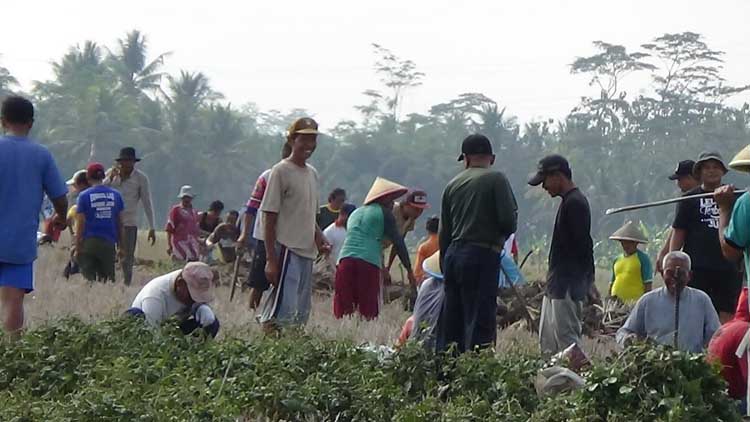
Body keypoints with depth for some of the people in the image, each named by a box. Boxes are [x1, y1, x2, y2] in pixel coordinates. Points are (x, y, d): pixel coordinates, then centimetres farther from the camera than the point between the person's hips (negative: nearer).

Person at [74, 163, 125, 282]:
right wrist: (120, 246, 18)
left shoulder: (84, 196, -2)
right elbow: (120, 223, 11)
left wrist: (77, 249, 1)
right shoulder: (116, 195, 7)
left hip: (89, 242, -2)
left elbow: (80, 225, -3)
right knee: (107, 279, 8)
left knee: (88, 279, 1)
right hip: (109, 243, 2)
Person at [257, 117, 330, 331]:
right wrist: (271, 259, -16)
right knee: (281, 313, -14)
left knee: (301, 313, 9)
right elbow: (269, 218, -10)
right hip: (286, 250, -8)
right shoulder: (281, 171, -8)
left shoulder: (312, 173, 15)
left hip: (307, 251, 8)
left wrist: (319, 238, 4)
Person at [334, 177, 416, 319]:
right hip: (369, 262, -5)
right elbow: (398, 242, 7)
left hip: (345, 260, 5)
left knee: (343, 312, -2)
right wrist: (409, 270, 11)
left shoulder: (355, 213, 28)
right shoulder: (384, 213, 10)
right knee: (368, 312, -6)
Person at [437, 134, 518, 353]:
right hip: (483, 254, -6)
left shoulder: (452, 185, 12)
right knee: (480, 321, -6)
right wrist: (502, 235, 10)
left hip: (453, 254, 6)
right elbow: (509, 220, -12)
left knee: (450, 322, 11)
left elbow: (444, 233, 15)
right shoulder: (496, 179, -4)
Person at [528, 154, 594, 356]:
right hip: (557, 286, 11)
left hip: (567, 286, -11)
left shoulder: (575, 203, -14)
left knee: (567, 340, -11)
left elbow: (582, 246, -20)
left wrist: (577, 283, -21)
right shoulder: (569, 201, 18)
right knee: (547, 343, 11)